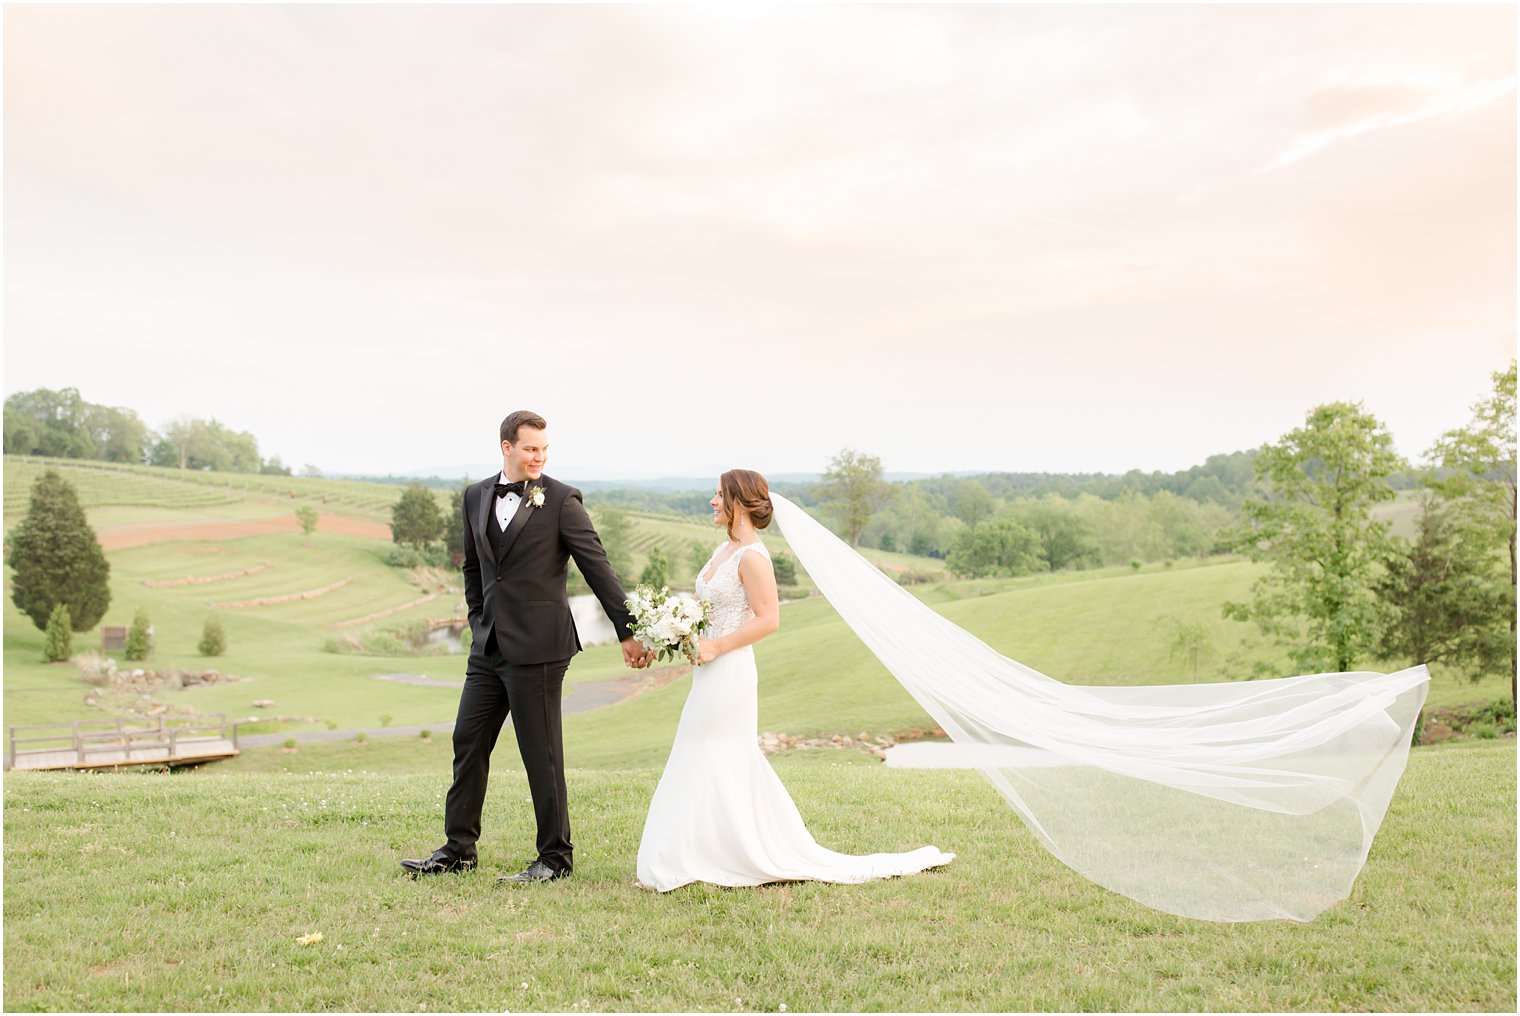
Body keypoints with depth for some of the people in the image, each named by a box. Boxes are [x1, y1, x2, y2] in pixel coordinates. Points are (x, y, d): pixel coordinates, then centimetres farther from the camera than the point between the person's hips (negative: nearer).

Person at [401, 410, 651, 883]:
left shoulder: (562, 499, -7)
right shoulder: (477, 497, 10)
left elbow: (597, 566, -8)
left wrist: (628, 632, -10)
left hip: (537, 648, -6)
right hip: (488, 647, 6)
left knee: (541, 754, 1)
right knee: (468, 743, 12)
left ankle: (555, 857, 14)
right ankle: (458, 848, 25)